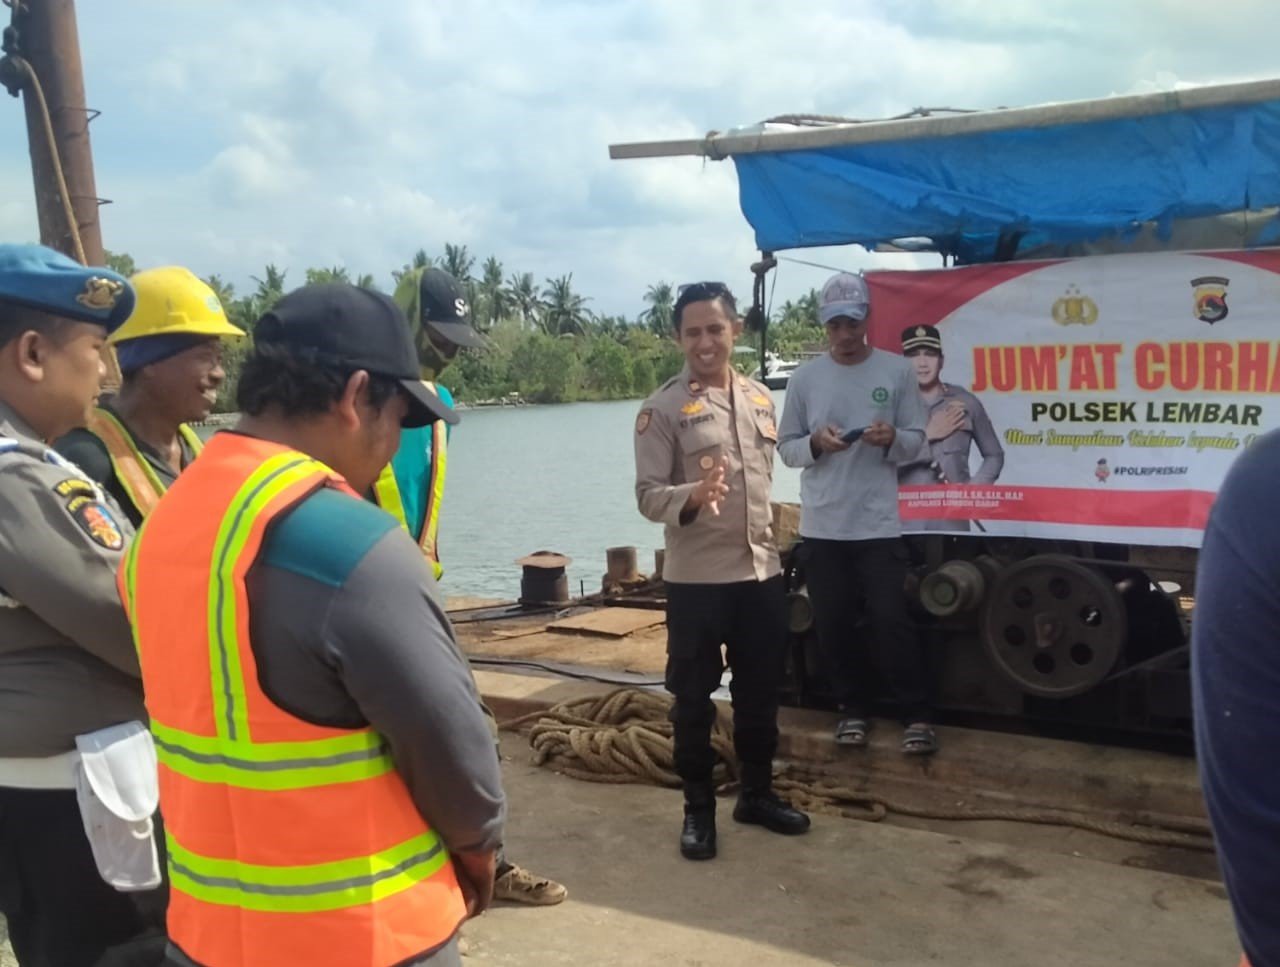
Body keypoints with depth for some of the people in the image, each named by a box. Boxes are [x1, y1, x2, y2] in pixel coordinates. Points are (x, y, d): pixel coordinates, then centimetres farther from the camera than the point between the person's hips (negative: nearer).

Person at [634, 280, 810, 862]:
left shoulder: (759, 398, 9)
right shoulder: (663, 408, -9)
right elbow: (647, 494, -13)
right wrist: (691, 497, -32)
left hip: (762, 571, 5)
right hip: (697, 577, -5)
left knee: (760, 690, 15)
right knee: (694, 697, 5)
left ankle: (757, 793, 32)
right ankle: (698, 807, 20)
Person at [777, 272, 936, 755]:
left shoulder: (897, 371, 0)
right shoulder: (805, 377, 3)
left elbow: (917, 440, 4)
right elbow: (786, 448, 6)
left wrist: (893, 439, -18)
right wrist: (815, 442, -15)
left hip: (879, 523, -2)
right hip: (822, 525, 2)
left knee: (891, 620, -1)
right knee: (834, 623, 10)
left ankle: (916, 714, 15)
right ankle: (855, 708, 27)